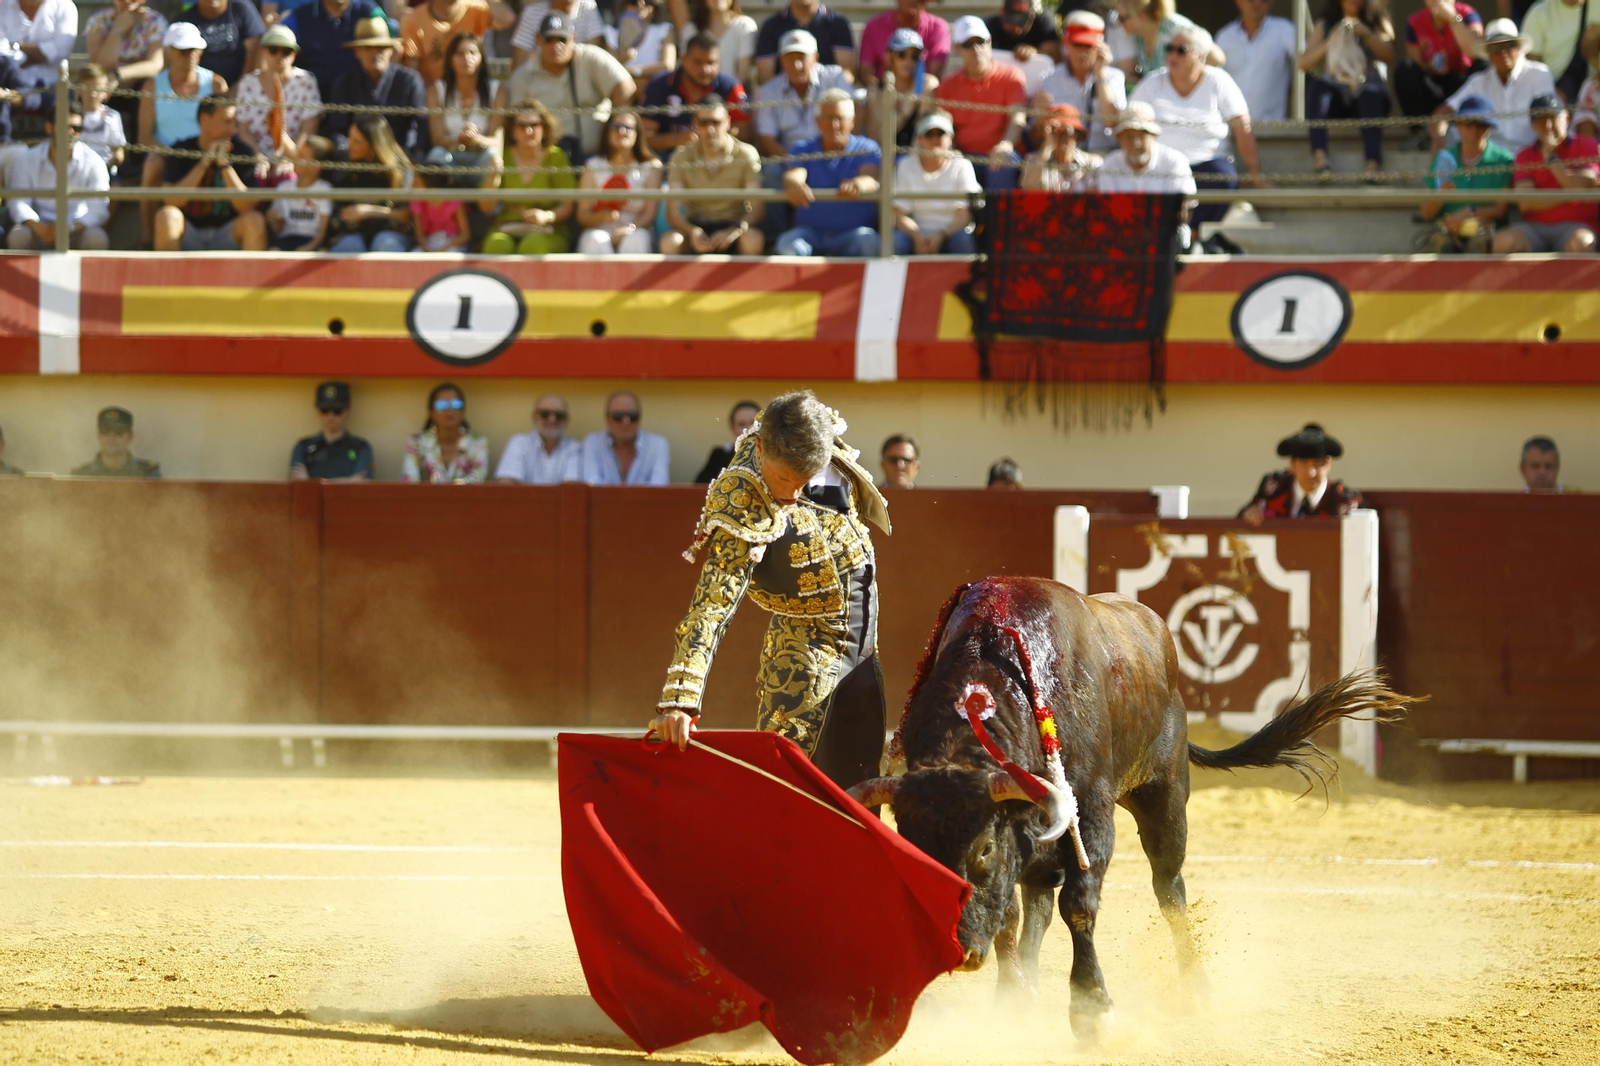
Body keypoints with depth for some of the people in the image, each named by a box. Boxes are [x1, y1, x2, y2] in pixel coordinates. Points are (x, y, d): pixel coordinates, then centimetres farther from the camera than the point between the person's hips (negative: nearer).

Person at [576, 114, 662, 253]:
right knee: (595, 240, -35)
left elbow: (649, 213, -2)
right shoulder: (594, 166, 9)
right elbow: (582, 215, 4)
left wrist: (630, 228, -23)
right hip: (601, 230, 0)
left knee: (634, 240, -35)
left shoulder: (651, 167, 6)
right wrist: (601, 217, -20)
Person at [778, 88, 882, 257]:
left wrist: (857, 185, -44)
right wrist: (795, 185, -39)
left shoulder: (866, 149, 6)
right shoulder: (804, 150, 10)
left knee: (867, 241, -34)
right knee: (788, 244, -31)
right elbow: (793, 174, -11)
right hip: (811, 232, 1)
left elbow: (871, 178, -16)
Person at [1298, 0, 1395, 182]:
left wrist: (1367, 35, -13)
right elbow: (1304, 63, 7)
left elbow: (1388, 56, 0)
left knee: (1371, 93, -35)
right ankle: (1319, 155, -49)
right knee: (1317, 85, -31)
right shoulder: (1324, 26, 19)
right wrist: (1329, 43, -8)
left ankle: (1373, 164, -52)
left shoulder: (1378, 23, 17)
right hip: (1335, 97, 1)